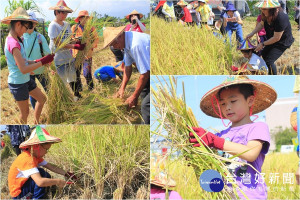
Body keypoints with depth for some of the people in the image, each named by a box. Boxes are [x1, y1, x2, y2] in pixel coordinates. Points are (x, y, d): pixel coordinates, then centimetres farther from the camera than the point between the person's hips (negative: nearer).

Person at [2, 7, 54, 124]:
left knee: (42, 99, 21)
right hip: (18, 83, -10)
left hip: (26, 80, 10)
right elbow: (23, 69, -28)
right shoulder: (13, 44, -26)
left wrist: (38, 61, 1)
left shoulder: (14, 40, 5)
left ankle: (36, 123, 36)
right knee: (25, 112, 5)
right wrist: (43, 62, -21)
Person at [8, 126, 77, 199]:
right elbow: (40, 182, -39)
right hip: (18, 194, -10)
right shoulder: (27, 159, -30)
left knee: (47, 176, 16)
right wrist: (57, 181, -27)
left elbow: (51, 166, 5)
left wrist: (66, 174, -3)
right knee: (41, 173, -23)